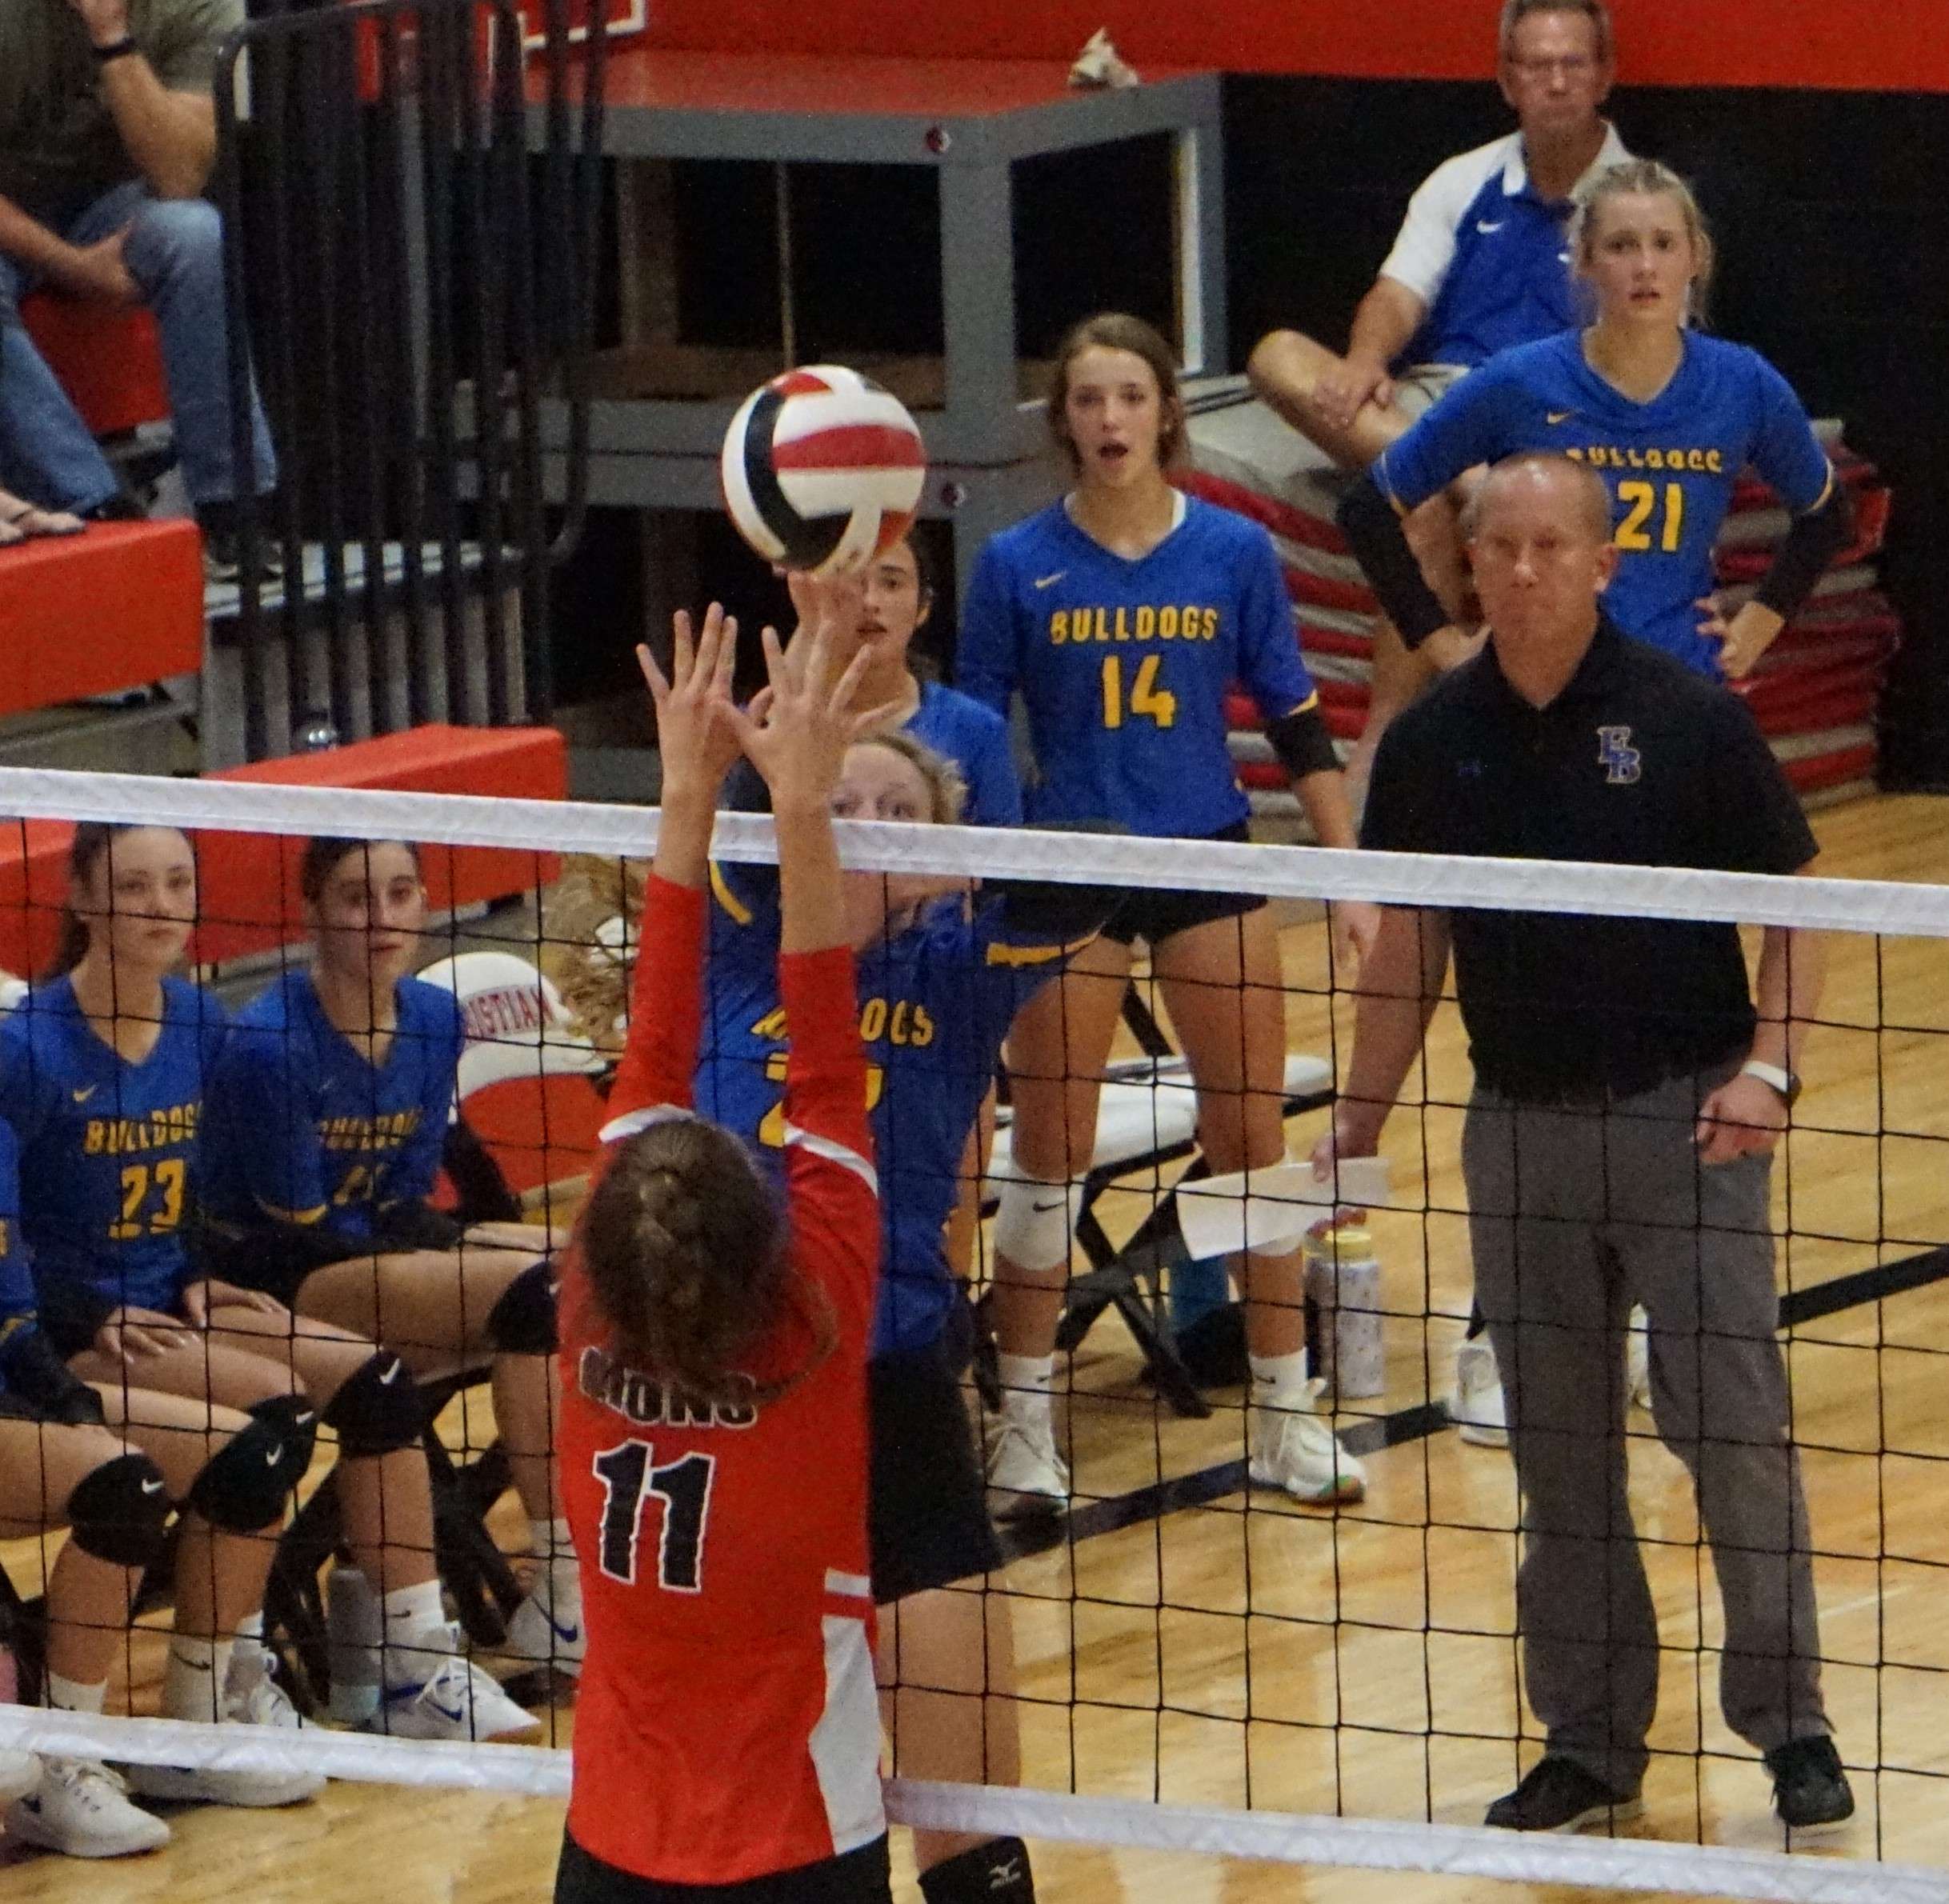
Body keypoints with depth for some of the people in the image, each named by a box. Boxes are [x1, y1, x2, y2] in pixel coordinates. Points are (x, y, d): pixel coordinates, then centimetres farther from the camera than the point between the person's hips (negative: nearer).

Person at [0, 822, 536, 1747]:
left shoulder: (198, 1024, 5)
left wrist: (198, 1284, 0)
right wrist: (101, 1321, -22)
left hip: (169, 1309, 7)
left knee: (373, 1381, -6)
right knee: (270, 1406, -26)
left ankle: (418, 1673, -1)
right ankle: (192, 1726, -23)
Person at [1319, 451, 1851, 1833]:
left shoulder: (1687, 718, -5)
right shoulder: (1432, 744, 4)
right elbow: (1411, 945, 14)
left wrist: (1771, 1065, -14)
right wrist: (1360, 1124, 11)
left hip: (1688, 1118, -3)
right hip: (1520, 1132, 3)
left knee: (1735, 1424, -6)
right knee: (1559, 1451, 7)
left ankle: (1791, 1722, 3)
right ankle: (1590, 1742, 15)